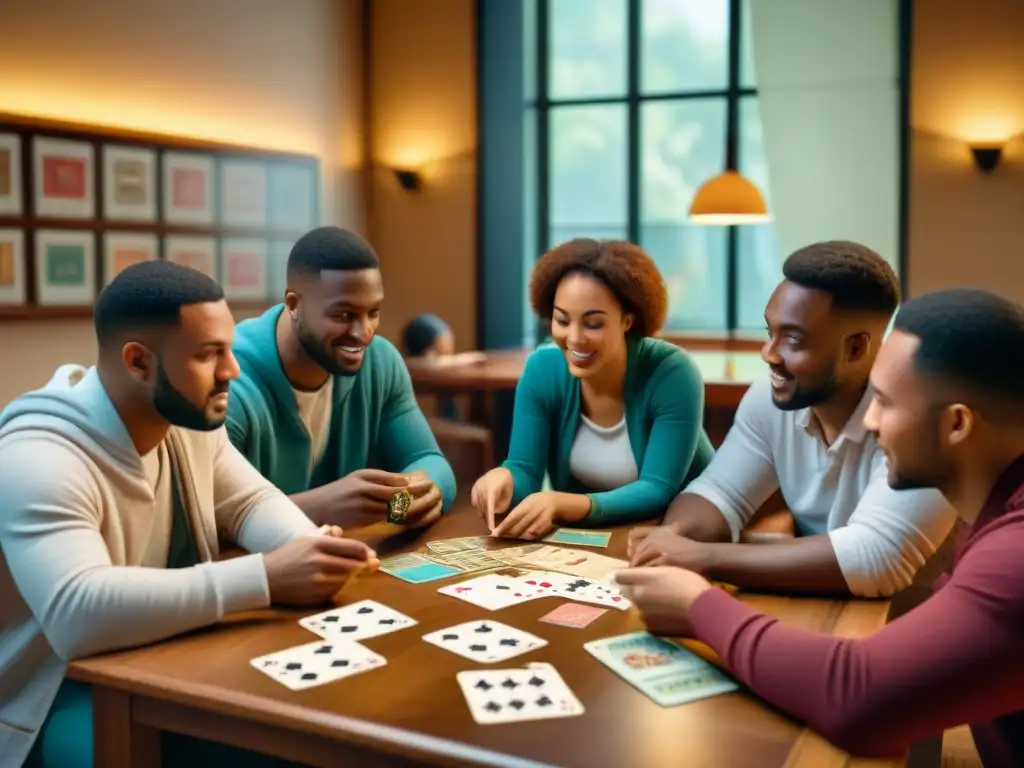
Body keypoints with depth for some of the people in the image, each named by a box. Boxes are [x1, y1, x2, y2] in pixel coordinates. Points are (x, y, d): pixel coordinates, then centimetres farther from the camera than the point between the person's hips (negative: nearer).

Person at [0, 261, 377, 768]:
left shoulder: (189, 420, -3)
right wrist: (265, 578, -41)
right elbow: (77, 615, -40)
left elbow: (252, 501, 4)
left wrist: (307, 549, -20)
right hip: (54, 702, -7)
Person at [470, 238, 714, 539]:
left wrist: (562, 504, -38)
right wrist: (504, 479, -34)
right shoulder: (542, 369, -10)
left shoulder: (671, 373, -21)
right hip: (583, 537, 3)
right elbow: (525, 470, -11)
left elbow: (657, 491, -24)